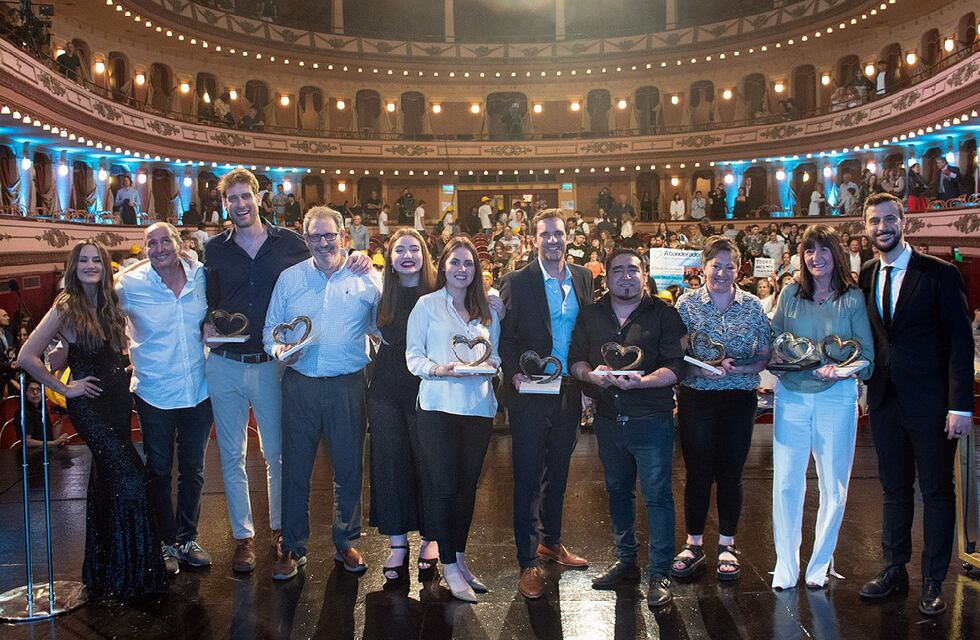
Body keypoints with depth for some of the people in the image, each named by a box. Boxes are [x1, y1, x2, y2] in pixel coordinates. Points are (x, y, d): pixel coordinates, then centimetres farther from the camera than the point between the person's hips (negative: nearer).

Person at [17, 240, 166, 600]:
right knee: (130, 476, -12)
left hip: (118, 396, 6)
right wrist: (63, 388, -10)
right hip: (89, 403, -6)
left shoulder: (110, 303, 8)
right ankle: (129, 574, 0)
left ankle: (104, 567, 27)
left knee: (108, 481, 13)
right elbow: (27, 357, -15)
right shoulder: (66, 308, -11)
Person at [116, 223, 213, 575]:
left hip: (199, 392, 2)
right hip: (155, 396, -2)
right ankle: (166, 542, 28)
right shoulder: (129, 285, -9)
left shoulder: (201, 275, -2)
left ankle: (188, 539, 31)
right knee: (159, 472, 11)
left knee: (193, 470, 14)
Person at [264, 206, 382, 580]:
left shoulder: (367, 280, 3)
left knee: (349, 467, 8)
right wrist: (279, 350, -10)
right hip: (300, 384, 1)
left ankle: (346, 543, 26)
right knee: (294, 467, 6)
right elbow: (270, 329, 10)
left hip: (348, 385, -1)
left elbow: (381, 330, 2)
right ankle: (292, 548, 20)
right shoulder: (289, 279, 7)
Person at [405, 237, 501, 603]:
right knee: (444, 486, -3)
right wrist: (439, 369, -18)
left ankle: (459, 556, 23)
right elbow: (413, 356, -1)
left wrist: (491, 364, -5)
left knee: (468, 485, 10)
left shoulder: (487, 311, 15)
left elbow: (495, 355, 18)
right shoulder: (427, 305, 3)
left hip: (478, 405, 4)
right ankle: (450, 566, 8)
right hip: (438, 405, -4)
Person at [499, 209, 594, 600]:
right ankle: (528, 563, 11)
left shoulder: (582, 278, 7)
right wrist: (515, 374, -21)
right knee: (528, 477, 2)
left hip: (569, 391, 5)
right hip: (530, 393, -4)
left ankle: (551, 541, 36)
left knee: (558, 472, 18)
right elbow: (505, 337, -7)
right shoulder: (517, 282, -6)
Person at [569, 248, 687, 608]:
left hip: (651, 419, -4)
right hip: (608, 419, 5)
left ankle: (659, 575, 7)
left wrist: (642, 382, -25)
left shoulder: (663, 314, -3)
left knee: (657, 495, -2)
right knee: (618, 491, 15)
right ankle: (625, 562, 31)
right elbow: (575, 359, 8)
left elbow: (676, 367, -9)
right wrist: (591, 375, -13)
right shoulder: (591, 315, 9)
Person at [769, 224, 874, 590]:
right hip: (791, 396, 1)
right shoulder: (789, 294, 7)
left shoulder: (853, 299, 0)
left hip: (836, 397, -1)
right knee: (785, 482, 2)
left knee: (833, 487, 7)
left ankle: (820, 563, 24)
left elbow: (867, 355, -2)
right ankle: (786, 565, 16)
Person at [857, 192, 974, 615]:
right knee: (894, 489, 14)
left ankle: (933, 583, 17)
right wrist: (866, 374, -3)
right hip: (885, 401, 5)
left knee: (937, 492, 6)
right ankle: (894, 570, 26)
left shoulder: (940, 274, -8)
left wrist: (960, 405, -15)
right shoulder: (866, 277, 6)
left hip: (930, 402, -4)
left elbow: (960, 342, -11)